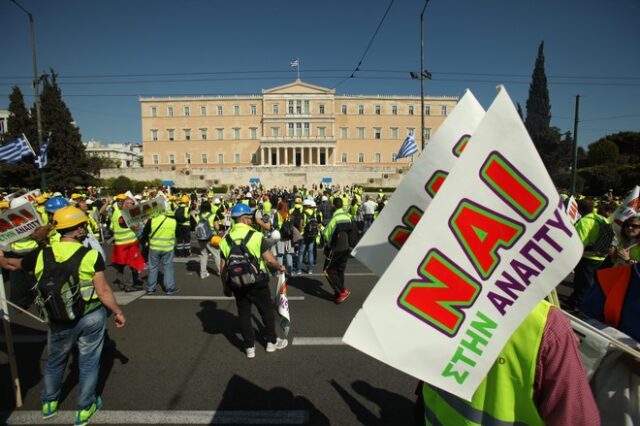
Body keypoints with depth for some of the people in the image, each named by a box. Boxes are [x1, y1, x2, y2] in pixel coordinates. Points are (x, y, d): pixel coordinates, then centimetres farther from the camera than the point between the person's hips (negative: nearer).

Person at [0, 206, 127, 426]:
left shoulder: (41, 255, -8)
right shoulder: (92, 255, -17)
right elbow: (103, 291, -17)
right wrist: (118, 312, -4)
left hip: (60, 320, 3)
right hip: (92, 316, -3)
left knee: (55, 361, 27)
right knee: (88, 362, 16)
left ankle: (49, 403, 48)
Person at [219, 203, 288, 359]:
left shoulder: (225, 239, -2)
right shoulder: (256, 235, -14)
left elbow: (223, 267, 2)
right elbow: (269, 260, -13)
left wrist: (225, 285, 14)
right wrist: (280, 267, 6)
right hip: (257, 282, -3)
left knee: (244, 314, 15)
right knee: (267, 310, 15)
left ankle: (249, 347, 24)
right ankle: (272, 342, 29)